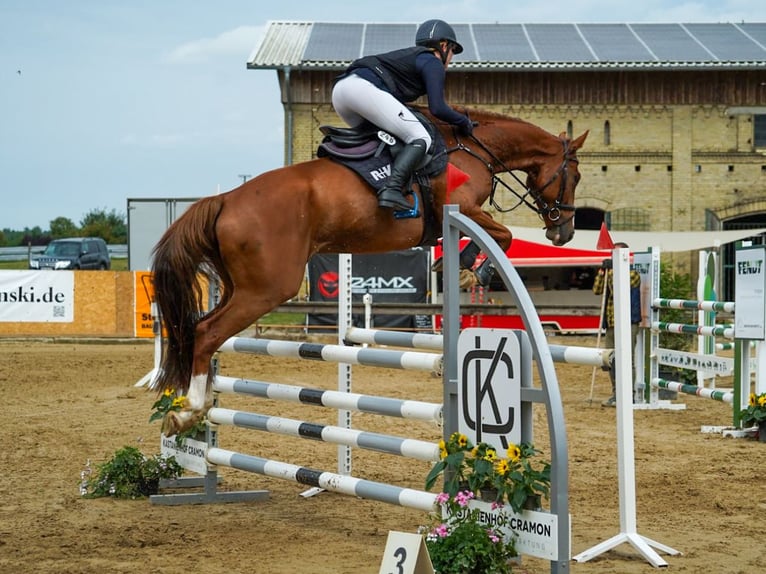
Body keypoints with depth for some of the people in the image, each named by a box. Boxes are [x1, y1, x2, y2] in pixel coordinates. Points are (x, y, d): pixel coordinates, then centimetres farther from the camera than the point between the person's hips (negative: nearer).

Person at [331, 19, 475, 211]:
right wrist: (464, 122, 15)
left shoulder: (410, 56, 35)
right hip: (365, 88, -9)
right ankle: (392, 189, -28)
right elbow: (437, 108, -1)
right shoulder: (434, 63, 10)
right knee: (420, 139, -9)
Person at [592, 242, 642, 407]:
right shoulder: (612, 272, 18)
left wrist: (611, 270, -12)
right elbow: (597, 290, 8)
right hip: (611, 324, 7)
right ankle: (616, 394, 16)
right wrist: (602, 271, -1)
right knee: (610, 361, 9)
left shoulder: (632, 273, -3)